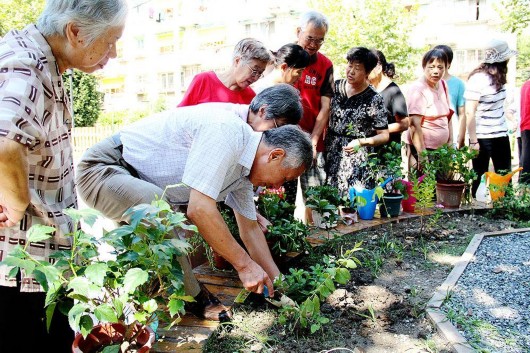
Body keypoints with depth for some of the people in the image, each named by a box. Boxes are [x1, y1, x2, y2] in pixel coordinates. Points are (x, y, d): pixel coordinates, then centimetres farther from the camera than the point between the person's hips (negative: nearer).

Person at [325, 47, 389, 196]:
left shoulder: (374, 100, -7)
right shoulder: (336, 86, 6)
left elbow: (384, 136, -3)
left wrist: (361, 142, -19)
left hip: (357, 160, -4)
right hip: (330, 157, 4)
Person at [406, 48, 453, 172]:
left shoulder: (443, 85, 9)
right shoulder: (417, 89, -13)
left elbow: (447, 116, 17)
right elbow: (415, 125, -19)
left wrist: (450, 142, 11)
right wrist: (422, 155, -22)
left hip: (442, 149, 7)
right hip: (422, 149, -7)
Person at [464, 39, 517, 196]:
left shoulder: (499, 78, 8)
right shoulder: (477, 79, -14)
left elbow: (499, 106, 15)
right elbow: (469, 113, -15)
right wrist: (473, 141, -15)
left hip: (501, 135, 7)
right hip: (482, 138, -7)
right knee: (480, 178, 5)